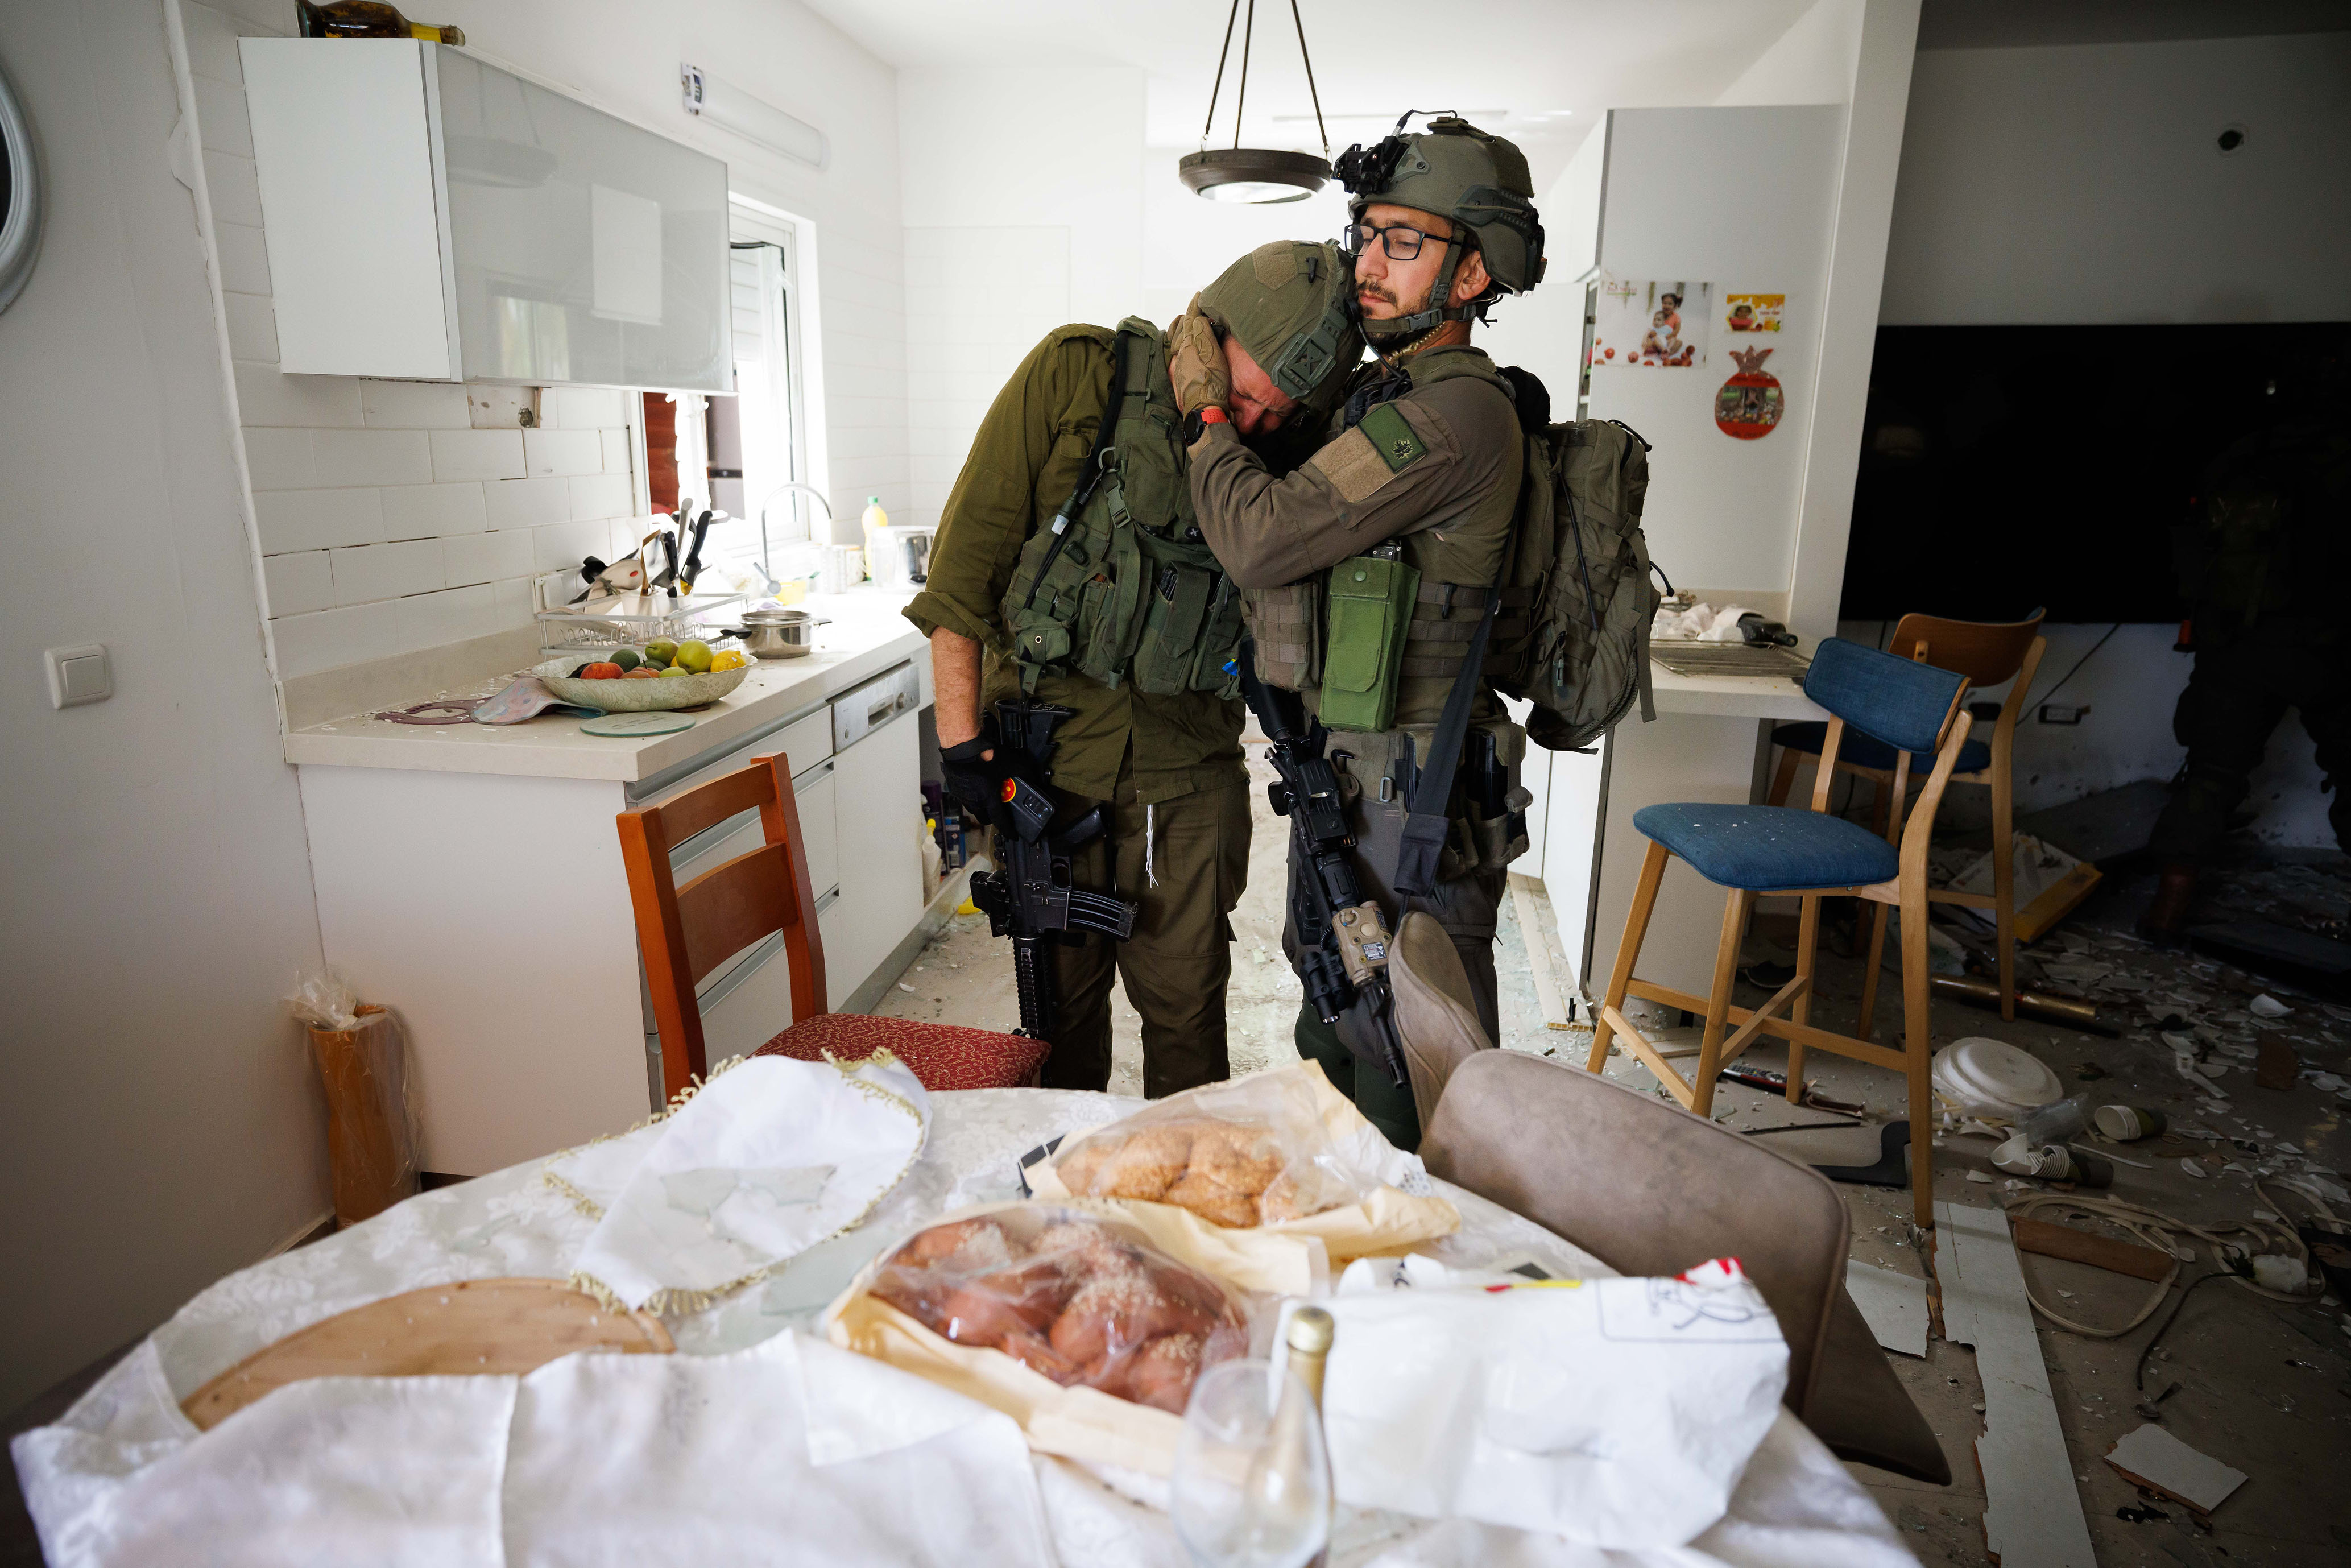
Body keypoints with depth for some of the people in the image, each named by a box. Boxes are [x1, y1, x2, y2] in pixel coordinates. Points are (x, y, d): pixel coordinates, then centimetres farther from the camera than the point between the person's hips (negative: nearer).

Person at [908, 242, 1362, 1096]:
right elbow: (968, 553, -7)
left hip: (1187, 774, 2)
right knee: (1060, 1001, 11)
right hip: (1045, 753, -1)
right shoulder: (1076, 373, -6)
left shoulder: (1282, 451, 2)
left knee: (1186, 1005, 9)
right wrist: (961, 737, -9)